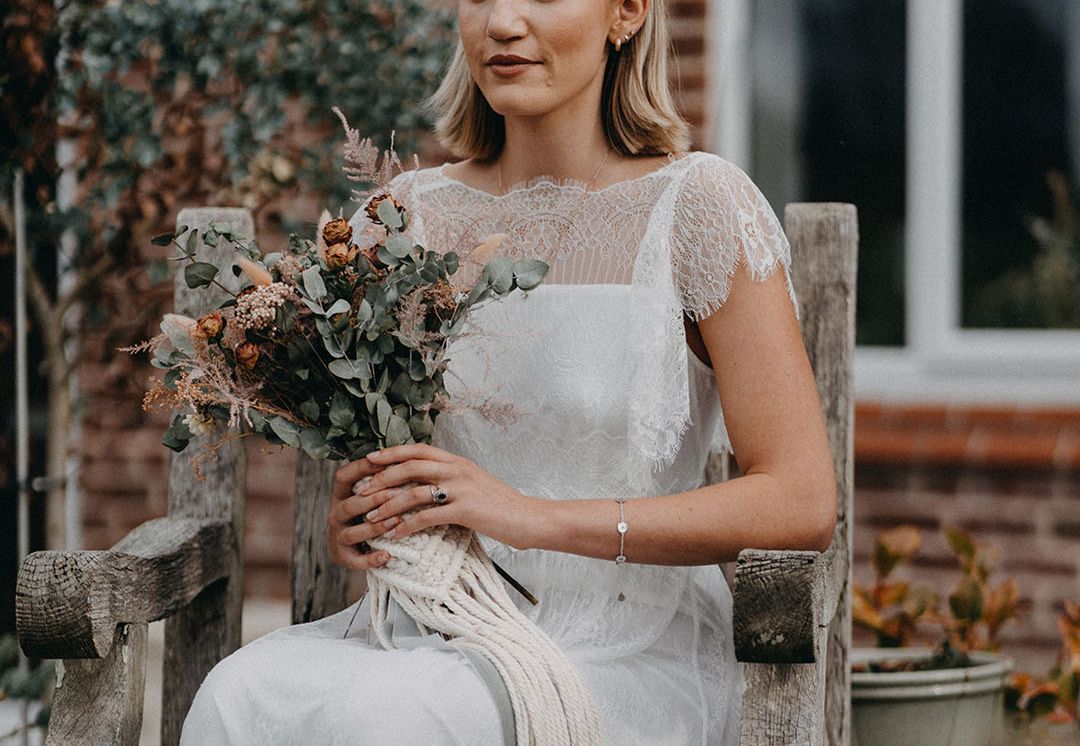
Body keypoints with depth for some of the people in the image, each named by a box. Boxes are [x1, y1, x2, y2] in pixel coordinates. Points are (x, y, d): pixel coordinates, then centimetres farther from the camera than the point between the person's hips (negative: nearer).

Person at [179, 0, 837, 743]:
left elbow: (802, 505, -11)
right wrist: (351, 519, -5)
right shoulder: (405, 215, 10)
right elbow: (356, 453, 21)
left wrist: (539, 516, -19)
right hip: (431, 628, 4)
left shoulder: (698, 203, -4)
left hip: (633, 659, -4)